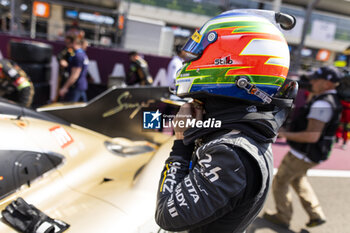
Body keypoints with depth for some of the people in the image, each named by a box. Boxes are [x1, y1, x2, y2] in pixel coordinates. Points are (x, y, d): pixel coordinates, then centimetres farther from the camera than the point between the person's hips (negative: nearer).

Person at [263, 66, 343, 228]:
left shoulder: (322, 104, -25)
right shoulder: (331, 100, 8)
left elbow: (312, 135, -31)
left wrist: (285, 134, -23)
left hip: (302, 154, -10)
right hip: (311, 154, 10)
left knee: (280, 181, 8)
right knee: (298, 180, 29)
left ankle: (283, 217, 24)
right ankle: (316, 214, 33)